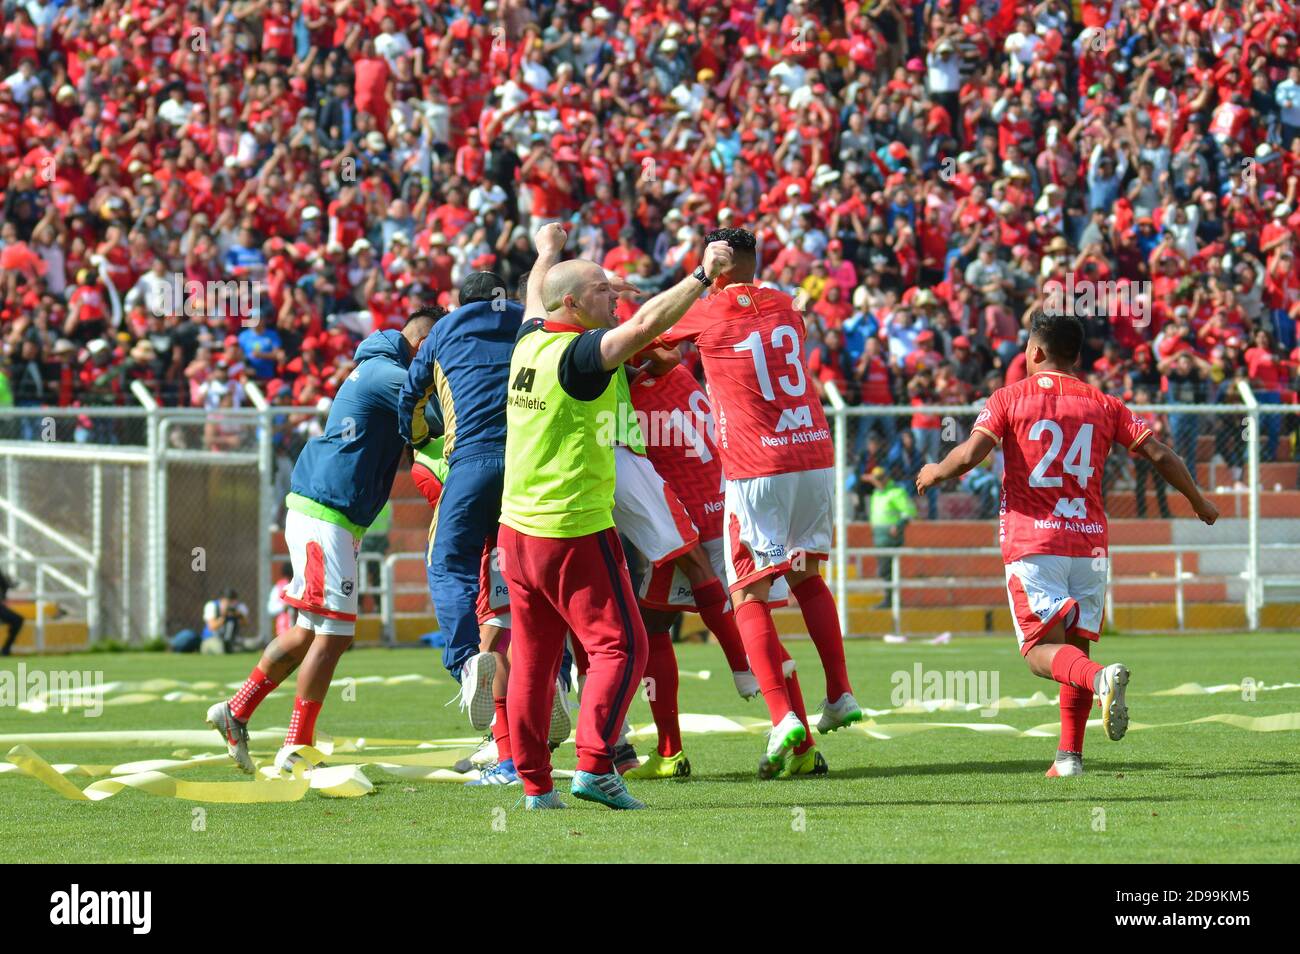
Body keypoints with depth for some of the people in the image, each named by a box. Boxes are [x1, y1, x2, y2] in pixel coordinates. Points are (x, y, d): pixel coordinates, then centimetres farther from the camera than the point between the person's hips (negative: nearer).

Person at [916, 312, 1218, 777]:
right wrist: (1197, 500, 21)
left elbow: (970, 454, -11)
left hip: (1031, 542, -3)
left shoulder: (1009, 398, 1)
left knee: (1042, 650, -8)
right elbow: (1160, 455, 6)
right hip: (1089, 542, 3)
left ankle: (1101, 678, -38)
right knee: (1075, 646, 13)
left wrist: (935, 473, 10)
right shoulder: (1103, 405, 9)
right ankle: (1070, 756, 6)